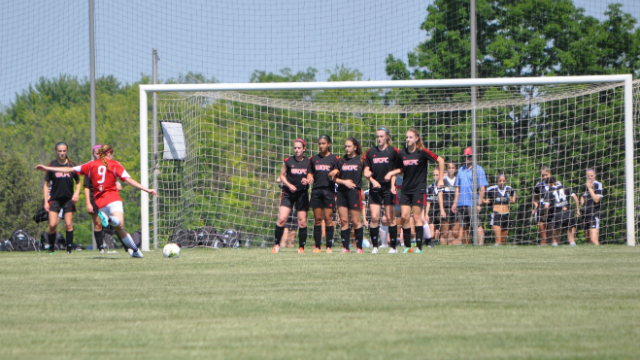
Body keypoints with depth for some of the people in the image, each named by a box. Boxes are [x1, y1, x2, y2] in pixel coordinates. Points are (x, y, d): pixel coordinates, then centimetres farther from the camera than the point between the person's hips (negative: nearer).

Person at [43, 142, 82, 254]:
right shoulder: (52, 165, 1)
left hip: (69, 199, 1)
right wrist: (46, 201, -1)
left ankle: (69, 248, 4)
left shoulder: (72, 165, 3)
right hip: (55, 199, -1)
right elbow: (46, 184, 5)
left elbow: (78, 182, 12)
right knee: (52, 225, -10)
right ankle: (51, 248, 4)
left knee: (68, 225, -3)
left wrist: (77, 193, -7)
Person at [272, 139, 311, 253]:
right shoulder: (288, 161, -1)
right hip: (289, 193, -1)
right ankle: (276, 245, -1)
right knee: (282, 219, -13)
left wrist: (307, 180, -11)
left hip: (302, 193, 1)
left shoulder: (308, 162, 1)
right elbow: (282, 175, 7)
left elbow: (310, 176, 11)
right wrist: (289, 185, -9)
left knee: (302, 221, 1)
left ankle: (301, 247, 11)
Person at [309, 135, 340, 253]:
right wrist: (309, 178, -1)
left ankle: (329, 246, -4)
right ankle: (317, 246, 3)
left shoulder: (334, 159, 4)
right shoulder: (314, 159, 13)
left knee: (328, 219, -6)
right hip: (316, 191, 3)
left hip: (329, 190, -3)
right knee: (317, 219, 1)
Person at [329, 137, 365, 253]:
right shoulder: (341, 161, 12)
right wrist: (344, 181, -5)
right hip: (342, 192, 4)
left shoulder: (360, 160, 2)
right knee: (343, 221, 1)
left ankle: (359, 247, 1)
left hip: (354, 192, -4)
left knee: (355, 221, -4)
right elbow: (334, 177, 12)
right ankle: (345, 247, 4)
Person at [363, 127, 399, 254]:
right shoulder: (371, 152, 9)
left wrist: (392, 185, -10)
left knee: (390, 218, -3)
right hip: (374, 189, 3)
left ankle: (393, 246, 3)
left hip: (388, 188, -3)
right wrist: (373, 180, -7)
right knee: (374, 217, -5)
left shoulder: (393, 151, 1)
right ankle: (374, 246, 0)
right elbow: (366, 170, 10)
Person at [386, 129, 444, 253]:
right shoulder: (402, 154, 5)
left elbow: (440, 160, -3)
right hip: (406, 190, 4)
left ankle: (419, 246, -1)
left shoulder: (422, 152, -9)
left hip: (419, 189, -4)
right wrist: (391, 173, -1)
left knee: (417, 217, -5)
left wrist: (441, 179, -5)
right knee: (405, 217, -2)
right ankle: (407, 246, 6)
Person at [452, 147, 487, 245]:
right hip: (461, 203, 6)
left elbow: (482, 188, -6)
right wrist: (455, 203, 15)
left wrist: (479, 203, -14)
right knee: (463, 226, 8)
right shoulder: (461, 170, 18)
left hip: (473, 204, -6)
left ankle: (480, 244, -16)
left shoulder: (478, 169, -1)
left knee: (477, 224, -13)